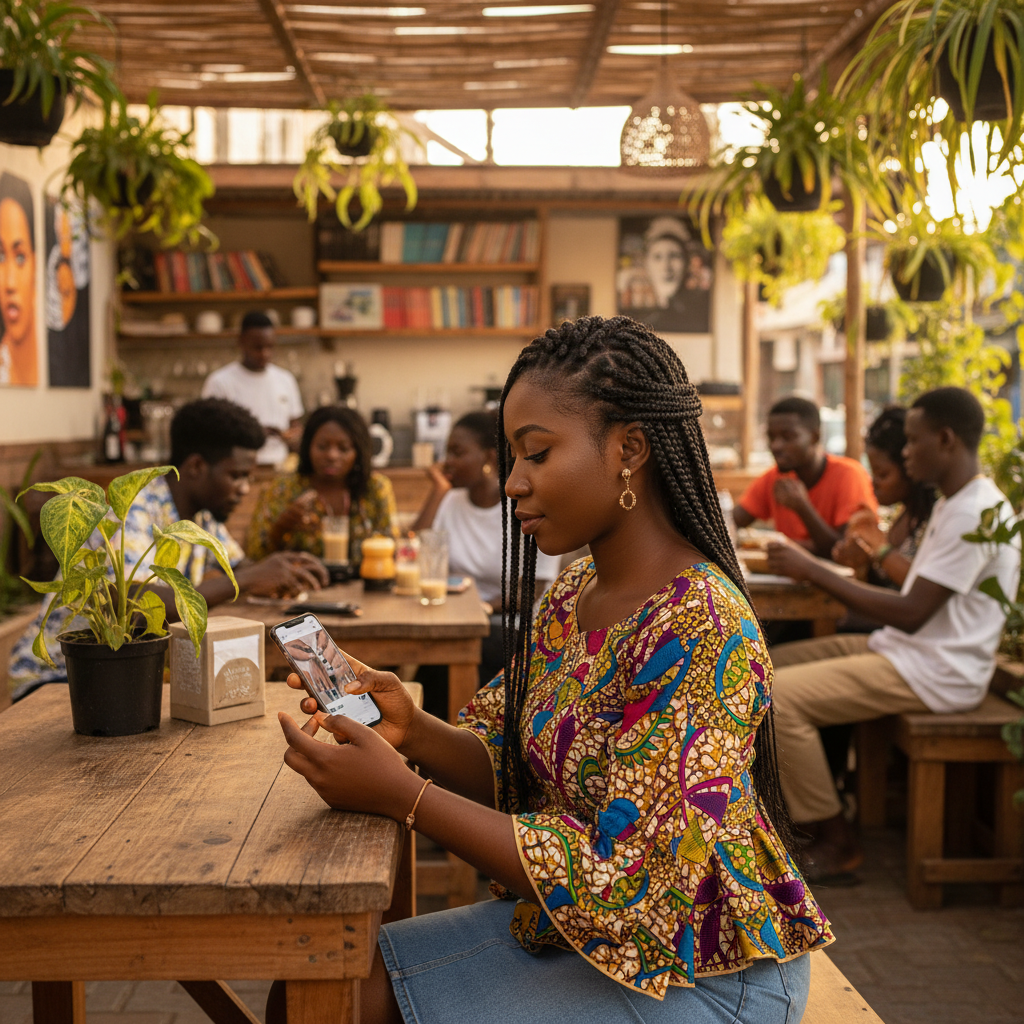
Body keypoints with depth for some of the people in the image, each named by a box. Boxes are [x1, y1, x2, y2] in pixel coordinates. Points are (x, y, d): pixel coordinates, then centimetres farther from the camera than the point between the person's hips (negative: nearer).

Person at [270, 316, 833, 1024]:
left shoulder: (697, 628, -26)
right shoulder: (575, 594, 2)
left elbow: (622, 879, -27)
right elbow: (508, 768, 6)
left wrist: (402, 795, -28)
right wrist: (415, 732, -15)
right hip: (572, 926, 7)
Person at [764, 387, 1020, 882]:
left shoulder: (973, 514, -20)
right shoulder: (954, 503, 14)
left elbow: (910, 614, -24)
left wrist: (812, 570, -20)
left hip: (934, 673, -11)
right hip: (906, 650, 11)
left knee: (778, 695, -20)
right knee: (772, 663, 8)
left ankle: (837, 841, -6)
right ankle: (797, 806, 11)